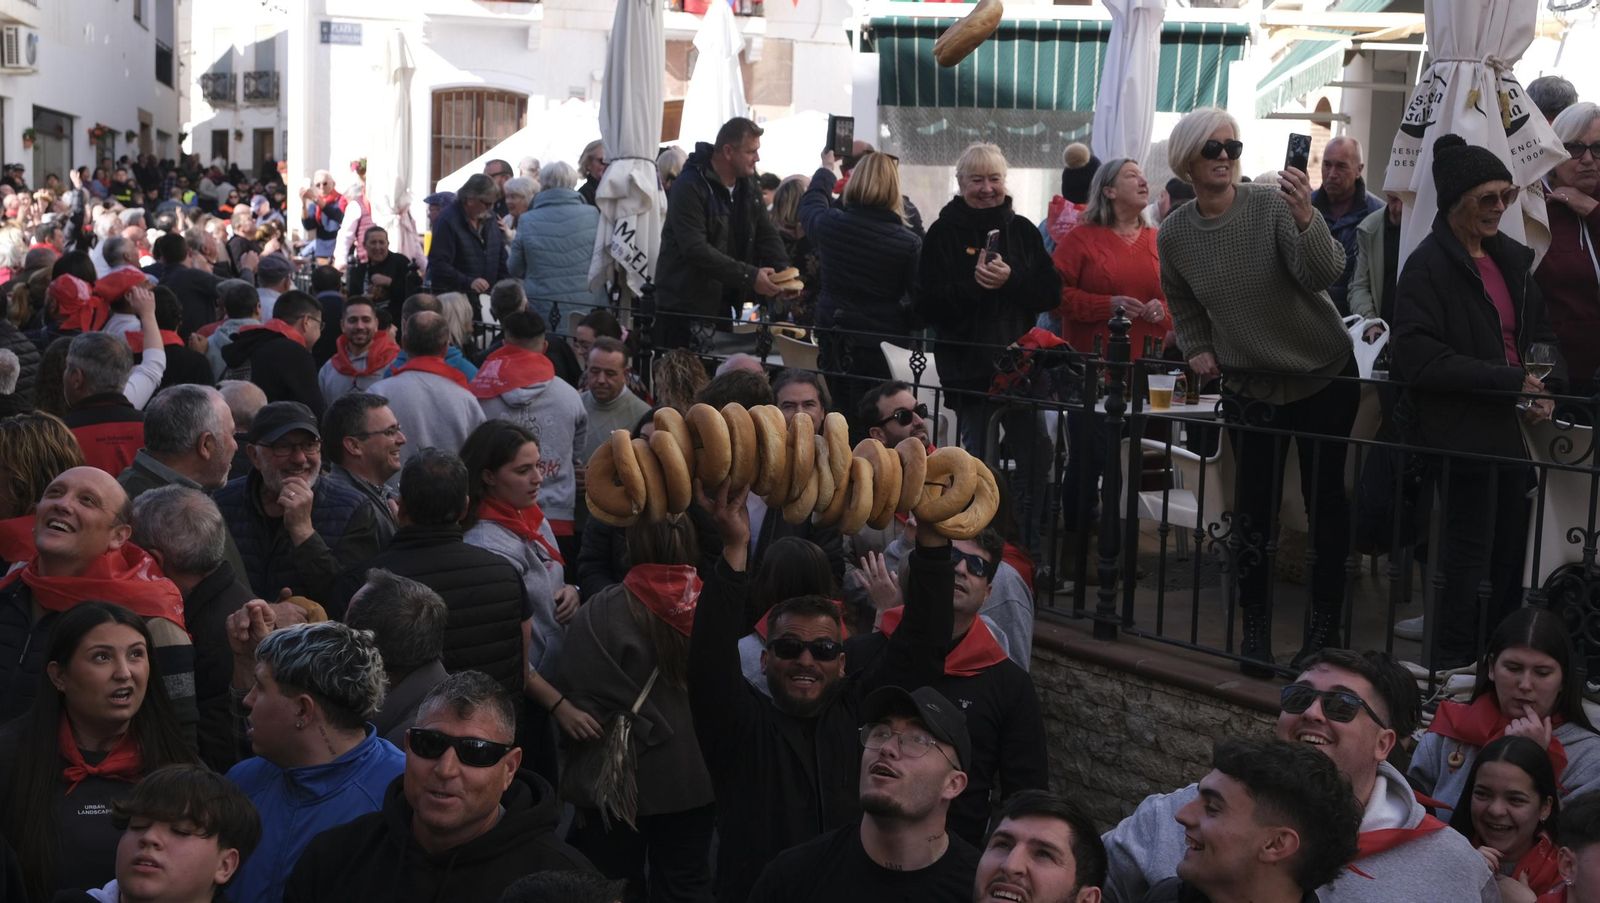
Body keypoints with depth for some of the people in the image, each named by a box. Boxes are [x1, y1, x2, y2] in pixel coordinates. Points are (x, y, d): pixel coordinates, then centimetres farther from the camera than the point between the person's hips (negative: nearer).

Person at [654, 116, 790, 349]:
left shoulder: (749, 186, 10)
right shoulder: (689, 187, -16)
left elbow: (768, 235, 10)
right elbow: (696, 249, -24)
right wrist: (749, 276, -26)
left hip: (725, 303, 7)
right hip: (684, 306, -7)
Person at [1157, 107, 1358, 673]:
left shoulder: (1273, 205, -19)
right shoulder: (1174, 234, -6)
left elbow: (1324, 275, -32)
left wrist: (1306, 220, -48)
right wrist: (1197, 350, 0)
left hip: (1324, 375, -3)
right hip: (1249, 383, 3)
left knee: (1325, 498, 4)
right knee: (1252, 506, 3)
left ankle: (1325, 622, 17)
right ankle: (1255, 624, 14)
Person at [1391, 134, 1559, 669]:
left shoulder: (1512, 257, 12)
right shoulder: (1428, 267, -12)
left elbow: (1541, 331, 20)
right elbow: (1418, 358, -21)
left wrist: (1548, 386, -1)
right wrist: (1511, 380, -20)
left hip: (1511, 428, 8)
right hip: (1461, 433, -8)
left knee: (1509, 561, 13)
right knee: (1471, 556, -1)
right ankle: (1452, 668, 12)